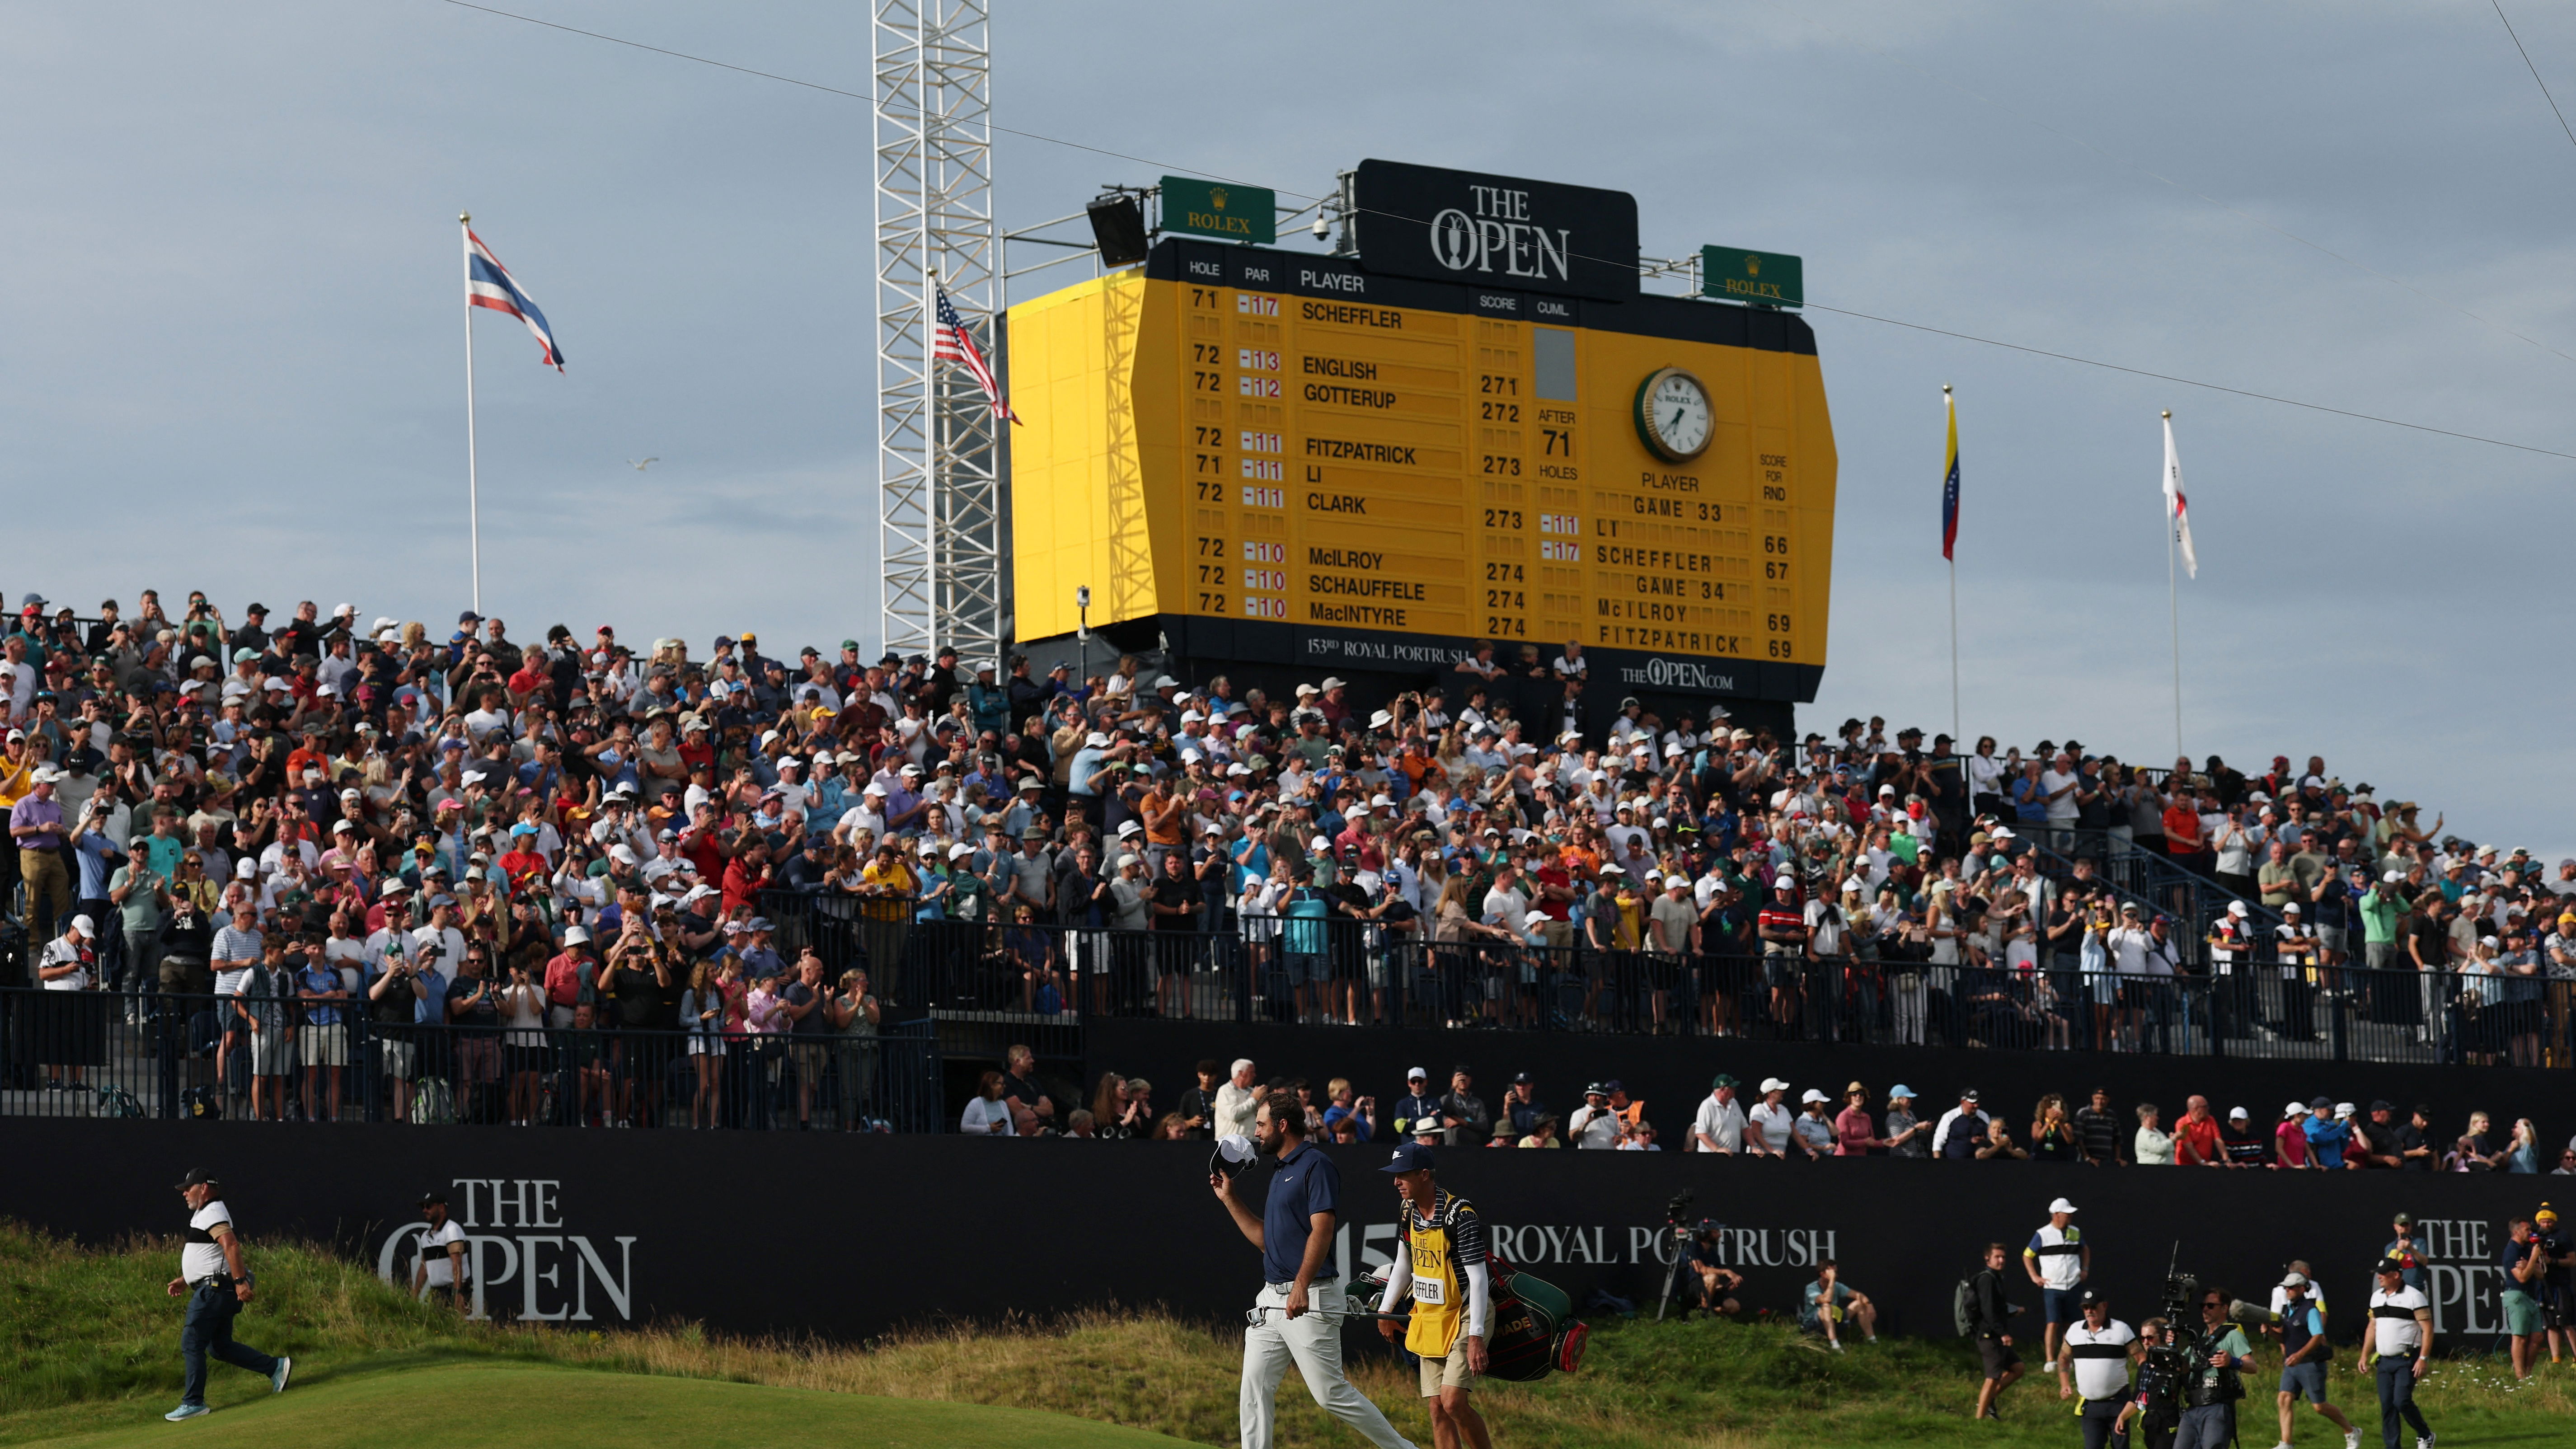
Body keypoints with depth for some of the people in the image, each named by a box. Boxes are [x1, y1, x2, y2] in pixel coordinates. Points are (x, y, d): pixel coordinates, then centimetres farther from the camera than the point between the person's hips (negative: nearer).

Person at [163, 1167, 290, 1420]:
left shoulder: (213, 1214, -13)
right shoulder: (205, 1214, 21)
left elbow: (230, 1245, -28)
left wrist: (240, 1281, -35)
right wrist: (184, 1281, 25)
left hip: (213, 1291, -11)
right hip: (214, 1291, 11)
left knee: (191, 1344, -7)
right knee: (219, 1347, 12)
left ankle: (194, 1403, -5)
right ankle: (275, 1368, 12)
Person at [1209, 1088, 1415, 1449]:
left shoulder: (1316, 1165, -9)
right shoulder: (1281, 1172, 20)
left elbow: (1322, 1230, -19)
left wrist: (1302, 1287, -28)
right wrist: (1229, 1198, 21)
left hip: (1311, 1300, -9)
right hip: (1271, 1298, 9)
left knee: (1331, 1393, -7)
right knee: (1254, 1390, 2)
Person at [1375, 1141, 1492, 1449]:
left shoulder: (1460, 1215, -21)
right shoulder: (1408, 1211, 3)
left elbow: (1478, 1278, -22)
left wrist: (1476, 1336, -27)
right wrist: (1386, 1309, 19)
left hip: (1464, 1316, -7)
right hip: (1428, 1318, 7)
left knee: (1453, 1402, -18)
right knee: (1437, 1408, 3)